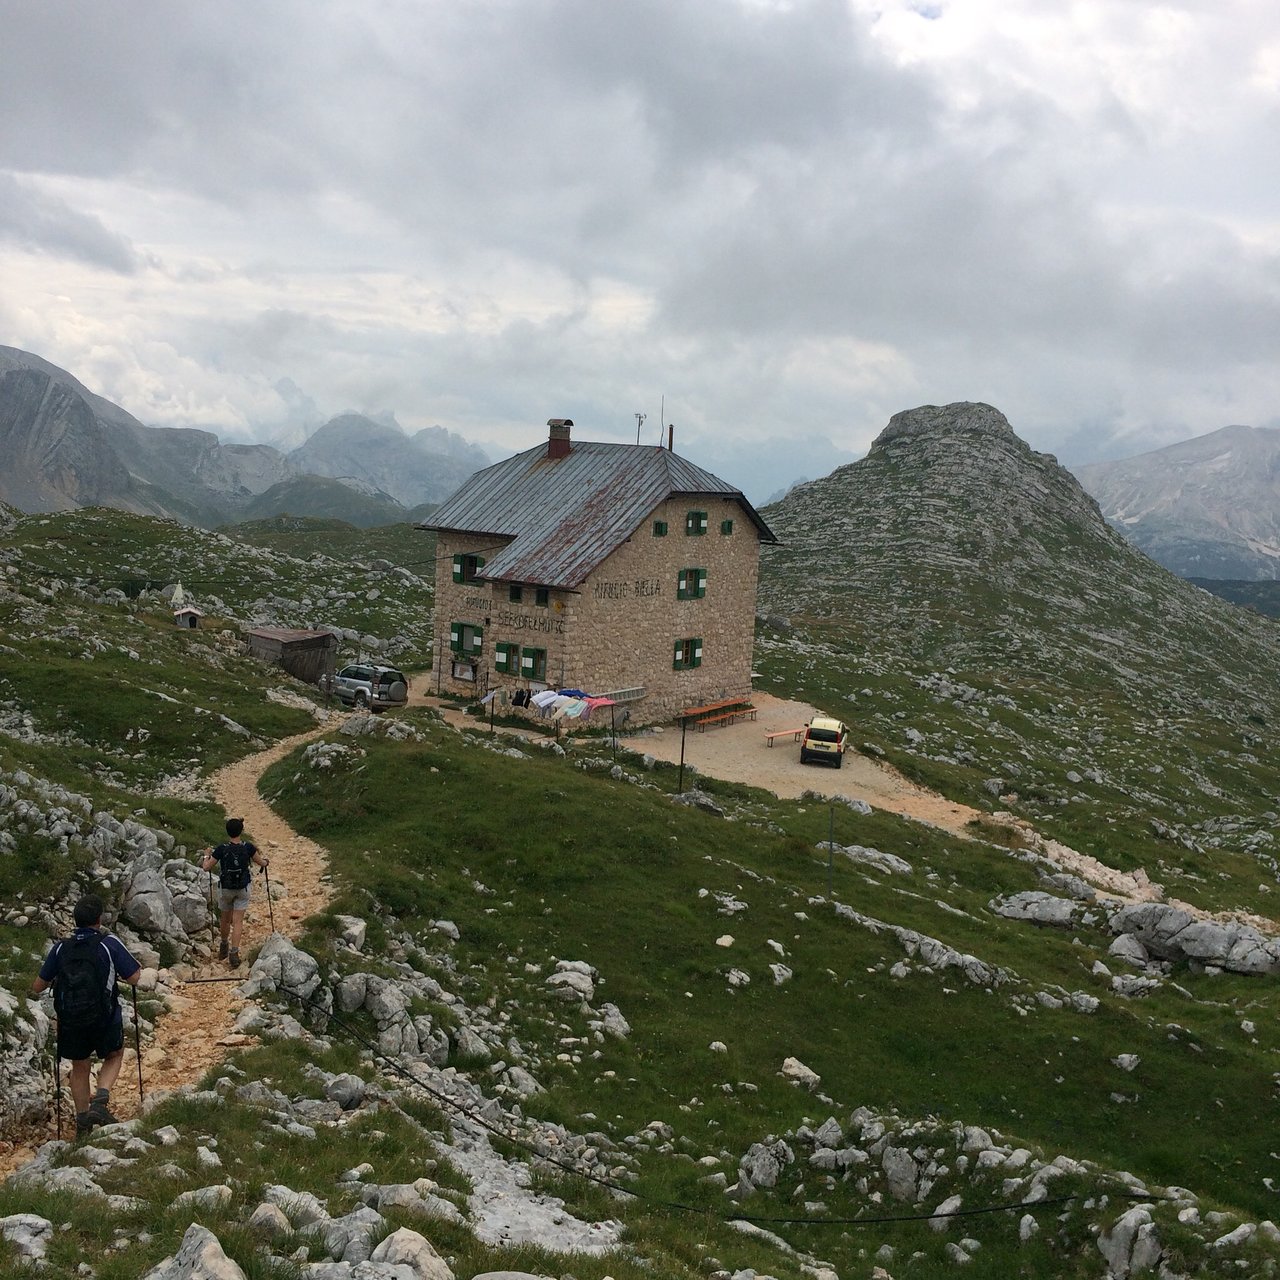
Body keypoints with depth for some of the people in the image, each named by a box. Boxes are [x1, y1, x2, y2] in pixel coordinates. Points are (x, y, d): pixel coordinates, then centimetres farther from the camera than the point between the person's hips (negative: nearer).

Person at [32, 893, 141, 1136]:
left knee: (79, 1067, 25)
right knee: (114, 1056, 24)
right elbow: (135, 978, -11)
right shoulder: (109, 943, -13)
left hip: (70, 1022, 3)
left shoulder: (60, 948, -3)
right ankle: (100, 1100, 2)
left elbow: (37, 987, 4)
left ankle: (82, 1120, 30)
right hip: (104, 1020, -3)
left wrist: (52, 981, 25)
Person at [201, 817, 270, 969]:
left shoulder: (222, 849, -16)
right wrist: (266, 859, 23)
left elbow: (206, 867, -7)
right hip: (243, 889, -1)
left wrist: (207, 855, 13)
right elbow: (261, 862, -1)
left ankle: (224, 945, 40)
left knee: (225, 918, 21)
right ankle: (234, 954, -8)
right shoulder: (248, 847, -15)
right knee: (237, 922, 1)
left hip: (225, 888, 1)